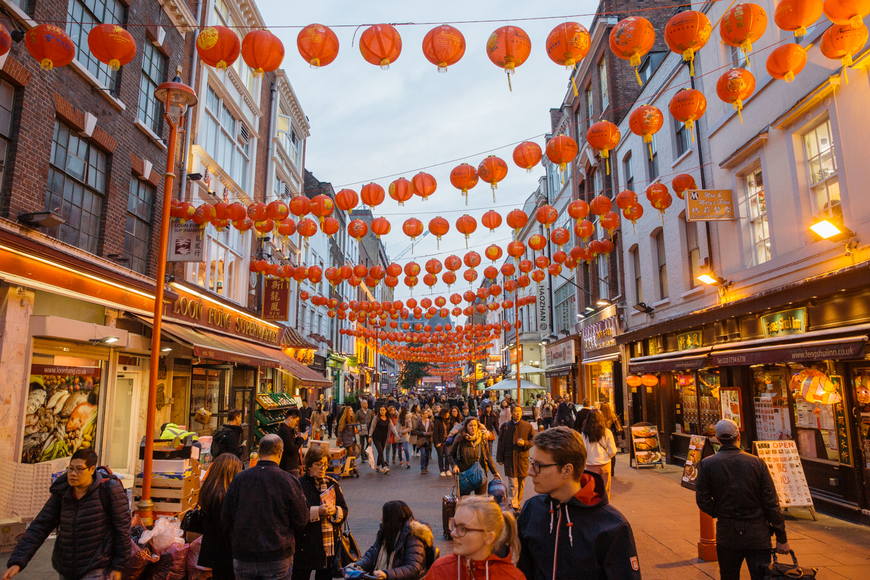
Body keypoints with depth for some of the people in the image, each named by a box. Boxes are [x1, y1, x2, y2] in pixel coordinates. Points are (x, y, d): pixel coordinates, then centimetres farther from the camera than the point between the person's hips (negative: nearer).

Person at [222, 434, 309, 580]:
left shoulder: (239, 479, -6)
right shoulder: (288, 481, -12)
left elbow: (225, 519, 3)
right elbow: (301, 520, -6)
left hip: (243, 558, 2)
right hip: (278, 557, -2)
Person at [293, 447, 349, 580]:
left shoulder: (332, 484, 9)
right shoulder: (300, 485, -6)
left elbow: (344, 511, 9)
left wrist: (335, 511, -12)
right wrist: (317, 511, -21)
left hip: (329, 543, 4)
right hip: (305, 543, -4)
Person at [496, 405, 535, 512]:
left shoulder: (528, 426, 3)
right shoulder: (505, 426, 3)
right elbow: (501, 442, 8)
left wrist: (524, 443, -13)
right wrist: (500, 458, 6)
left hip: (523, 458, 1)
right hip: (509, 458, -1)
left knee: (521, 483, 10)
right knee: (512, 483, -7)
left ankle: (518, 504, 25)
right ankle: (513, 506, -3)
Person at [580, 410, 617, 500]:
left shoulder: (584, 433, -10)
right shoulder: (607, 432, -8)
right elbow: (613, 451, -4)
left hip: (591, 466, -1)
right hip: (605, 465, 1)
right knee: (605, 489, 15)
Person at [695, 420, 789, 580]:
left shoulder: (707, 464, -8)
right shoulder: (757, 463, -8)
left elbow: (702, 500, -6)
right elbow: (771, 503, -5)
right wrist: (781, 538, 2)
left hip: (726, 534, 1)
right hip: (757, 535, -1)